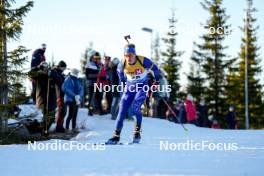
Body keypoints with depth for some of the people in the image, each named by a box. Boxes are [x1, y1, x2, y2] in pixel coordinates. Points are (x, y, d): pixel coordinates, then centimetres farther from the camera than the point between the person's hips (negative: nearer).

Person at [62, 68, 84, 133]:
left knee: (75, 115, 11)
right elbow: (65, 88, -19)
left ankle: (74, 128, 19)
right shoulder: (68, 80, -7)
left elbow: (81, 89, 9)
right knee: (70, 115, -5)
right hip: (70, 100, -7)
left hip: (77, 100, 7)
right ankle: (67, 128, 2)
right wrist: (74, 96, -22)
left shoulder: (77, 80, 14)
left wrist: (79, 96, -12)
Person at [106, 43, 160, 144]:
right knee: (122, 111, -5)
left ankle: (137, 133, -7)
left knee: (135, 108, -23)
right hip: (129, 87, 3)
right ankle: (116, 136, 1)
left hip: (142, 87, -3)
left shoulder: (143, 61, -22)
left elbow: (154, 68, -4)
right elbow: (120, 73, 12)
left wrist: (157, 81, 1)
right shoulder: (122, 64, -13)